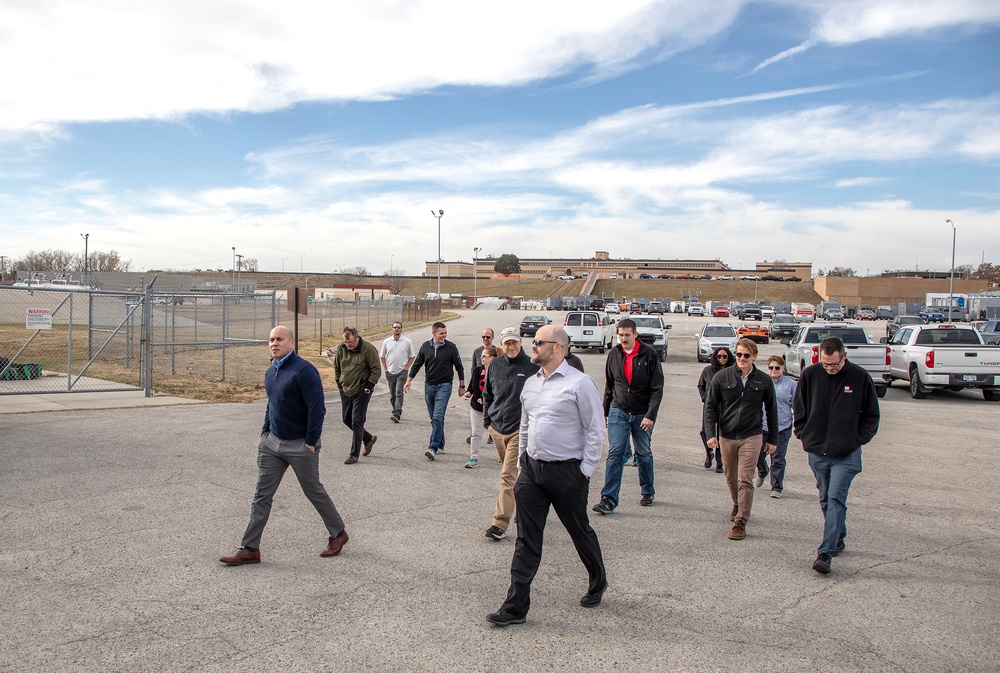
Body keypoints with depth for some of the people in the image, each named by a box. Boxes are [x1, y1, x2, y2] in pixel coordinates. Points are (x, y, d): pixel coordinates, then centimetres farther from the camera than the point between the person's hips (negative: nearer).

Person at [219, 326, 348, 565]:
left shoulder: (304, 370, -18)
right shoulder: (270, 372, 8)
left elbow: (317, 408, -20)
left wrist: (311, 442, -20)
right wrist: (265, 433, 14)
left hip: (300, 445, -7)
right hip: (272, 443, 7)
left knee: (314, 491, 8)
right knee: (262, 495, 6)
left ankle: (338, 534, 27)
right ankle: (250, 549, 12)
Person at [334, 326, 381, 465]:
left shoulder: (368, 349, -14)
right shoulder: (341, 349, 1)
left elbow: (376, 370, -10)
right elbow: (336, 367, 16)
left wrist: (368, 386, -14)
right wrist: (339, 383, 9)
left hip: (361, 392, -6)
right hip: (345, 391, 6)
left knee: (357, 422, -6)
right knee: (347, 420, 14)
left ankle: (354, 454, 3)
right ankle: (369, 439, 34)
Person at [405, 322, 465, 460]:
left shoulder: (451, 347, -3)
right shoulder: (425, 346, 5)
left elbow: (459, 367, 4)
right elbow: (417, 364, 12)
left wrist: (462, 386, 5)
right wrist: (409, 380, 2)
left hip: (444, 386, -4)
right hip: (429, 385, 4)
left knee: (438, 417, -16)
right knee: (434, 418, 10)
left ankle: (433, 448, -21)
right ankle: (440, 445, 22)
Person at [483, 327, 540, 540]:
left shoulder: (532, 366, -5)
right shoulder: (495, 365, 7)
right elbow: (488, 394, 18)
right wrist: (487, 420, 13)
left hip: (519, 429, -5)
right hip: (497, 427, 5)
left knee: (509, 475, -11)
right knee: (510, 473, 18)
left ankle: (500, 523, -11)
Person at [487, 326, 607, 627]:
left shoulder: (580, 383, -13)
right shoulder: (531, 384, 8)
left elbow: (596, 430, -11)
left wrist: (585, 471, -11)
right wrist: (521, 463, 15)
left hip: (567, 471, -5)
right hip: (532, 468, 6)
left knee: (580, 532, 14)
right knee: (526, 540, 4)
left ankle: (597, 583, 40)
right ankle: (515, 606, 8)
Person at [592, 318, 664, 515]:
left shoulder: (649, 354, -9)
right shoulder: (614, 354, 1)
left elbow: (657, 388, -10)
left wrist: (650, 415, -16)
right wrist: (605, 411, 12)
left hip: (642, 414, -2)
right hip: (618, 412, 2)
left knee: (644, 454, 13)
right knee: (614, 454, -7)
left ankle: (647, 492, 32)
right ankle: (609, 499, -7)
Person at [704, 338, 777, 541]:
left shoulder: (764, 381, -1)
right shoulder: (722, 377, -3)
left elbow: (771, 411, 10)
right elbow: (710, 406, 0)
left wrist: (772, 439, 11)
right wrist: (711, 433, -9)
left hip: (751, 437, -2)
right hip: (726, 436, 2)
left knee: (745, 480, -8)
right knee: (731, 478, 16)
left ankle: (740, 522, -4)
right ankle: (737, 505, 42)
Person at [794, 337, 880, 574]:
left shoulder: (860, 377, -6)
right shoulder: (810, 374, -2)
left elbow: (871, 415, 6)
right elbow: (799, 409, 11)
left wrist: (859, 439, -2)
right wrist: (804, 434, 4)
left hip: (846, 454, -3)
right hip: (817, 451, 3)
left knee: (835, 499, -11)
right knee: (826, 500, 13)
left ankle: (825, 553, -12)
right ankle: (838, 539, 32)